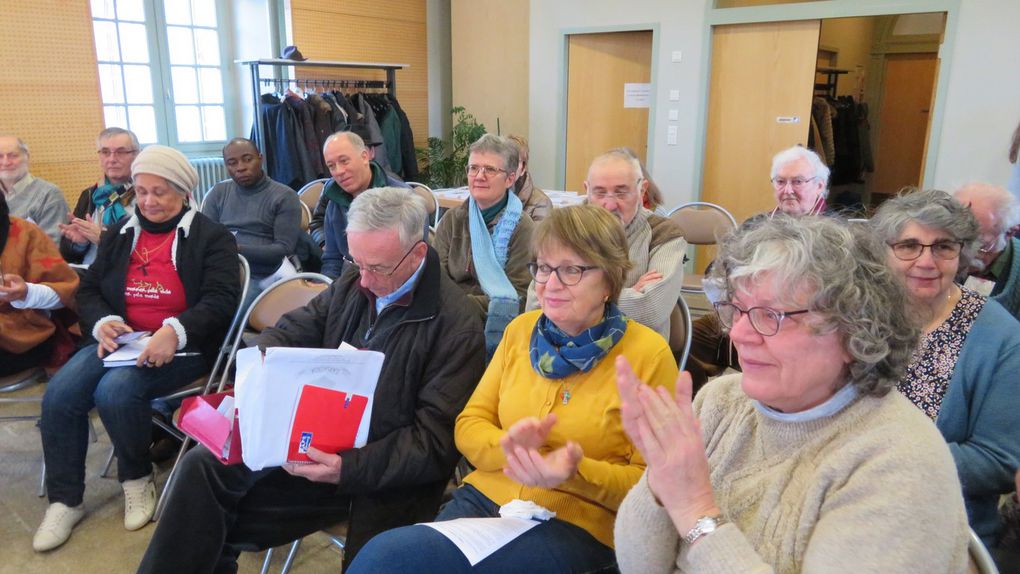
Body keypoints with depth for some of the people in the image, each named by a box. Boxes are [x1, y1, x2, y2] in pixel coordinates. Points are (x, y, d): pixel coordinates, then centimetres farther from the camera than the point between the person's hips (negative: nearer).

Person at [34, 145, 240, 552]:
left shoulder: (211, 237, -2)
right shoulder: (119, 233, 15)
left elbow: (220, 299, -13)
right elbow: (88, 289, 14)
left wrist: (174, 331, -30)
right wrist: (101, 323, -10)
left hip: (182, 347, -5)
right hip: (120, 341, 6)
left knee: (115, 390, -30)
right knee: (59, 394, -18)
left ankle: (137, 479, -3)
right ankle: (64, 501, -1)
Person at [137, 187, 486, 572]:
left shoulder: (457, 327, -17)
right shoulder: (352, 283, 4)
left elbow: (437, 441, -18)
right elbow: (287, 333, 12)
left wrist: (348, 469, -27)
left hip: (381, 477, -6)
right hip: (312, 440, 6)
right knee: (204, 468, -9)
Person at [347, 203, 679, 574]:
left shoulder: (649, 354, -7)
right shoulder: (521, 329, 7)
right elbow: (469, 424, 8)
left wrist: (576, 472, -24)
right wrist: (507, 446, -15)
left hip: (575, 525, -4)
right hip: (485, 498, 5)